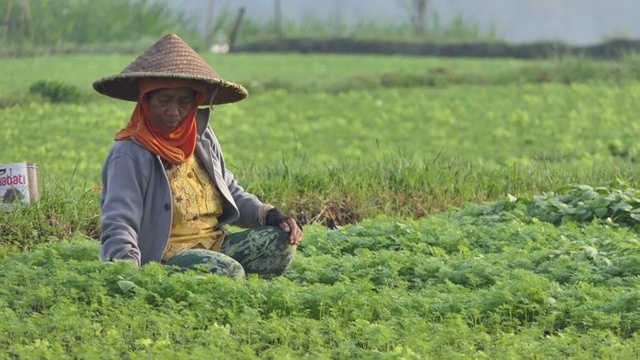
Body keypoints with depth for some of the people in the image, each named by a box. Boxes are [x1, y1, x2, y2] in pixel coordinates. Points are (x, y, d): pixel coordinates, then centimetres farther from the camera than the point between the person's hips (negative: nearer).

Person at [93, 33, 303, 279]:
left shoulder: (202, 137, 10)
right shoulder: (130, 155, -12)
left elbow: (231, 194, 21)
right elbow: (118, 229, -20)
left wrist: (272, 216, 2)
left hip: (214, 246, 8)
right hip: (162, 257, -8)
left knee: (281, 241, -9)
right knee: (229, 272, -32)